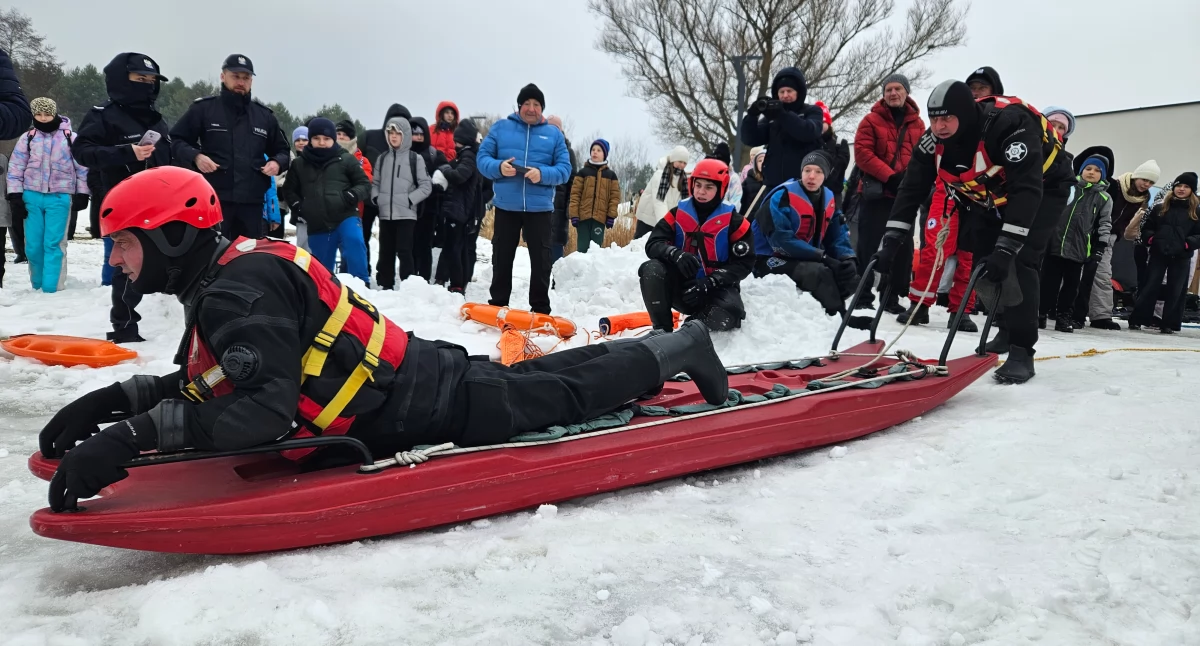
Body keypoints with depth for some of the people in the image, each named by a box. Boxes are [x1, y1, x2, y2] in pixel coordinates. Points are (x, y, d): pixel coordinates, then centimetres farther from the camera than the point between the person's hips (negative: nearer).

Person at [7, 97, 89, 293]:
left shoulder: (70, 137, 3)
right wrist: (15, 195, 1)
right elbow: (15, 168, 8)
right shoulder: (27, 138, 7)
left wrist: (82, 194, 2)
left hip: (59, 198, -2)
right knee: (33, 246, 4)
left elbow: (82, 167, 6)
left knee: (53, 244, -6)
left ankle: (51, 288, -2)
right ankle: (37, 285, 20)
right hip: (32, 197, 3)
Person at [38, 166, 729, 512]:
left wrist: (134, 435, -33)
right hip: (406, 383, 8)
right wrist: (119, 398, 4)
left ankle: (678, 349, 26)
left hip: (423, 404, -8)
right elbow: (203, 380, 17)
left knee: (560, 397, 7)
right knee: (533, 380, 21)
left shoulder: (238, 286, -23)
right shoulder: (219, 279, 8)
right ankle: (676, 345, 36)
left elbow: (265, 405, -33)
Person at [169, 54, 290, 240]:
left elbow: (282, 150, 23)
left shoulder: (265, 115, 14)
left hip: (252, 202, 4)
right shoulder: (203, 108, 3)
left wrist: (277, 163, 1)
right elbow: (176, 140, 6)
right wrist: (195, 156, -13)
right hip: (212, 200, -3)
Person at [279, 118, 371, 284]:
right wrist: (299, 207, 5)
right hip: (317, 226, 3)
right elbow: (289, 190, 21)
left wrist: (351, 196, -14)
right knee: (322, 270, 8)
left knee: (354, 241, -33)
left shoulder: (346, 159, 4)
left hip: (346, 218, -3)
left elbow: (364, 184, 5)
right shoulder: (299, 163, 12)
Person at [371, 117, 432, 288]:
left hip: (406, 214, -4)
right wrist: (375, 197, 1)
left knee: (404, 251, -9)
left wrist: (410, 200, -12)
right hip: (385, 214, 5)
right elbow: (375, 183, 19)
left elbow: (426, 186, -2)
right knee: (386, 252, 9)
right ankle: (386, 286, 18)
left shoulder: (415, 159, 0)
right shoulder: (382, 159, 13)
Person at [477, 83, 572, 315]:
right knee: (501, 258, 8)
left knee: (541, 260, 4)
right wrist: (498, 167, -17)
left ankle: (541, 309, 13)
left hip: (539, 207, 0)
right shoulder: (500, 127, 6)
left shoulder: (554, 134, 6)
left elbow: (564, 169, 0)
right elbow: (482, 158, 4)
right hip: (506, 206, 0)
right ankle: (497, 306, 20)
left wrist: (542, 174, -18)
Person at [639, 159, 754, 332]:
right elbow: (653, 245, -7)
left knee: (720, 318, -35)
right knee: (651, 270, -27)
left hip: (716, 289, -2)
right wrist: (676, 254, -31)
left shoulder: (733, 221, -4)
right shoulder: (677, 213, 2)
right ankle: (662, 329, -15)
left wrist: (708, 283, -20)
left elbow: (743, 263, -6)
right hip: (681, 284, 2)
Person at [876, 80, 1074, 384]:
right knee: (981, 259, 0)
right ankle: (1010, 327, 22)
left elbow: (1027, 189, -41)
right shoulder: (934, 139, -19)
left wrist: (1006, 247, -48)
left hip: (1043, 189, -6)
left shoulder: (1009, 123, -37)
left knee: (1018, 262, -20)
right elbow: (911, 187, -15)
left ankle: (1021, 350, -14)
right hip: (991, 195, 6)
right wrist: (891, 239, -23)